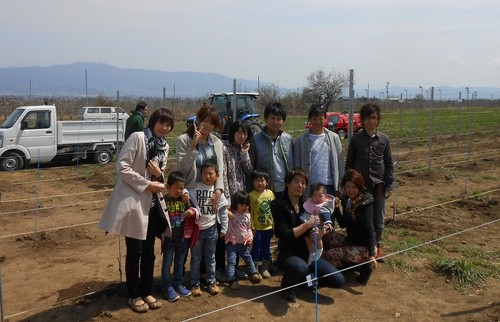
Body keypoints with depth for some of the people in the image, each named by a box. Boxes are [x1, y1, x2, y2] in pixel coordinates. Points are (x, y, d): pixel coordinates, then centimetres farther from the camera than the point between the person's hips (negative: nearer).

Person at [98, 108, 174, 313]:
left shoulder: (164, 146, 10)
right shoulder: (137, 138, -12)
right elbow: (122, 167, -16)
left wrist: (159, 174, -6)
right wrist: (147, 184, -17)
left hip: (152, 203, 7)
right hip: (134, 201, -6)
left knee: (149, 252, 14)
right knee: (135, 252, 5)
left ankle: (146, 292, 28)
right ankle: (134, 295, 21)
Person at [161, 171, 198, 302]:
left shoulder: (184, 200, 1)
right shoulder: (164, 201, -13)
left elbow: (195, 209, 1)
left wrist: (192, 211, -21)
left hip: (183, 237, 5)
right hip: (169, 238, -5)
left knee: (180, 262, 17)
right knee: (167, 263, 6)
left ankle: (178, 285, 32)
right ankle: (167, 288, 17)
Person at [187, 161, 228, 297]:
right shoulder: (194, 188, -8)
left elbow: (223, 211, 3)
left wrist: (224, 228, 3)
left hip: (211, 228, 2)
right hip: (196, 228, -2)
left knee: (210, 257, 14)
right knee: (196, 257, 9)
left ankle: (211, 281, 25)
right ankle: (195, 283, 19)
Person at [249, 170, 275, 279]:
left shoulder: (270, 193, 1)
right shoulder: (252, 195, -12)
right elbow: (249, 212, -11)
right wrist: (252, 227, -14)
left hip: (269, 226, 4)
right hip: (257, 228, -4)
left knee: (266, 248, 15)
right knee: (256, 248, 5)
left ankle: (265, 268, 29)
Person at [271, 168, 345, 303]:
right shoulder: (278, 205, -10)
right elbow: (284, 235, -18)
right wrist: (308, 224, -22)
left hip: (307, 253, 5)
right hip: (288, 254, -5)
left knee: (339, 280, -9)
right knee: (300, 267, -40)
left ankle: (306, 278, 18)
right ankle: (287, 286, -5)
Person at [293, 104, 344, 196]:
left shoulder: (334, 137, 5)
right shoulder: (300, 140, -1)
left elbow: (340, 163, 6)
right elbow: (297, 166, -1)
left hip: (330, 186, 2)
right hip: (309, 187, -1)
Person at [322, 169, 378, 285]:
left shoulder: (365, 204, -17)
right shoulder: (346, 200, 2)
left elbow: (370, 230, -24)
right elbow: (343, 224, 7)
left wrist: (372, 254, -31)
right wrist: (336, 208, -7)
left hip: (364, 247, -8)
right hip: (351, 241, 8)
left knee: (329, 254, -18)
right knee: (325, 236, -7)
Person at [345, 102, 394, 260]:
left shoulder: (384, 139, 3)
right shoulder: (356, 139, -1)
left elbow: (389, 164, 6)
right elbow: (349, 163, 2)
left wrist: (389, 185, 1)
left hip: (379, 185, 1)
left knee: (378, 219, 8)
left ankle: (376, 246, 27)